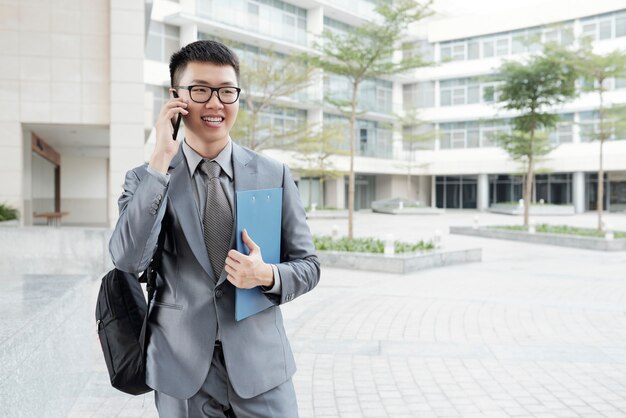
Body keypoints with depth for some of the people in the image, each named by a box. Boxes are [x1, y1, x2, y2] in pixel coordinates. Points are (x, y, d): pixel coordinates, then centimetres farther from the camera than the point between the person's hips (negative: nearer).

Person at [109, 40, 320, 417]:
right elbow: (129, 261, -16)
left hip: (260, 364, 0)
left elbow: (308, 265, 3)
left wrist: (268, 276, -18)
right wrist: (161, 159, -18)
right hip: (182, 369, 0)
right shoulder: (145, 178, -1)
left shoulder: (274, 174, -1)